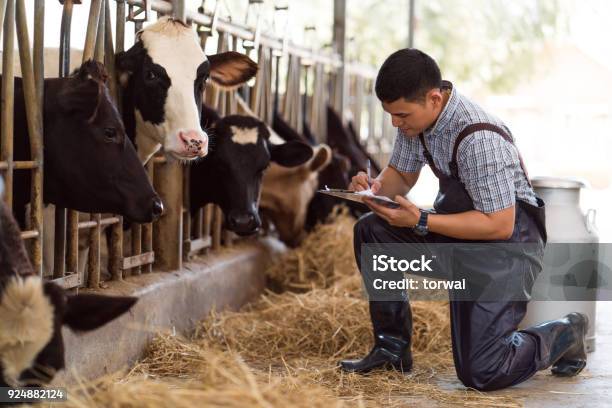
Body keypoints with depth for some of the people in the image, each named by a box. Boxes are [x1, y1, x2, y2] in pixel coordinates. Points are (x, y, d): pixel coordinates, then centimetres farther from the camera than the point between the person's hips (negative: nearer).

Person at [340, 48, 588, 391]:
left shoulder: (479, 138, -31)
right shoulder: (416, 116, -5)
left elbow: (500, 225, -28)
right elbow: (401, 175, 11)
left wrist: (421, 222, -31)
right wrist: (375, 187, -13)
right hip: (458, 226, 8)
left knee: (481, 373, -14)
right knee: (370, 231, -6)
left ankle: (565, 335, 14)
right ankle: (393, 347, 4)